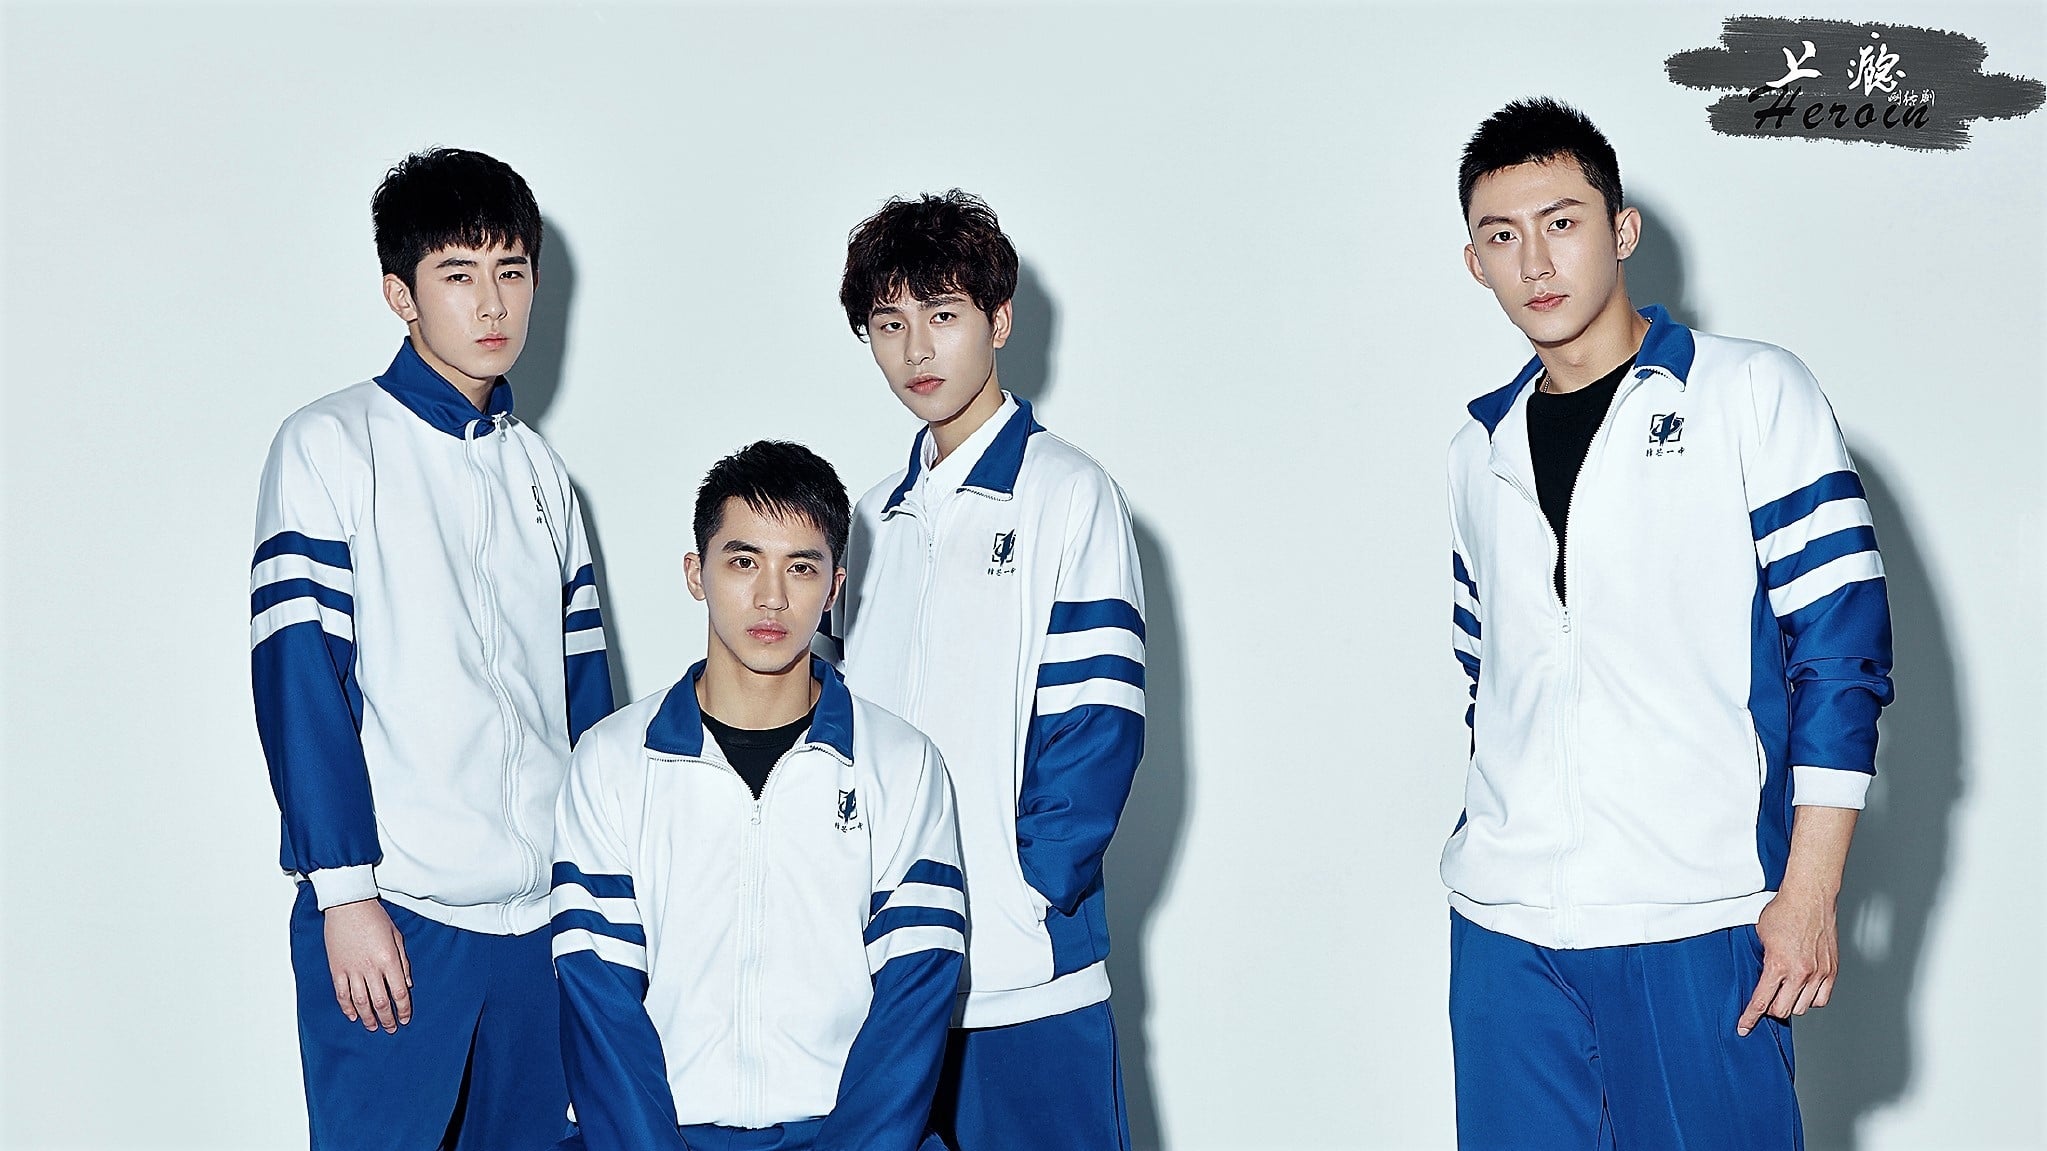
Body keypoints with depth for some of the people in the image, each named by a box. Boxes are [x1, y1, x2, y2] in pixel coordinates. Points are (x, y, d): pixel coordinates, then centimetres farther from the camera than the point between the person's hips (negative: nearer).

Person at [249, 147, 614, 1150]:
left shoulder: (538, 469, 15)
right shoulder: (333, 446, -2)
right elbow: (298, 680, -8)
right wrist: (344, 890, -13)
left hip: (541, 915, 5)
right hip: (392, 913, -5)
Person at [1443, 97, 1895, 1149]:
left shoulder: (1752, 394, -1)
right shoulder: (1483, 449, 14)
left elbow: (1841, 649, -5)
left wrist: (1808, 893, -10)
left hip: (1694, 921, -4)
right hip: (1504, 927, 4)